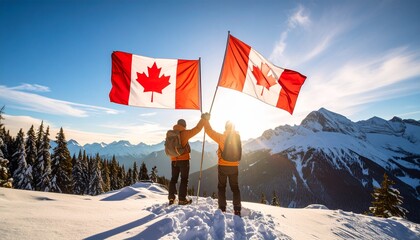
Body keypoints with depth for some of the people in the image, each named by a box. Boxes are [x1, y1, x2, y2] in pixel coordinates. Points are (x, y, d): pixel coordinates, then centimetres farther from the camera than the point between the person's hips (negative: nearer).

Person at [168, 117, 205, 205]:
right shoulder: (184, 133, -11)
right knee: (184, 179, 4)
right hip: (184, 159, -5)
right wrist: (203, 119, 0)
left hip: (174, 160, 5)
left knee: (174, 178, 16)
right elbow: (197, 129, -9)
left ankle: (171, 198, 18)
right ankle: (182, 199, 7)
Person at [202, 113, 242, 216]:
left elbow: (209, 131, -12)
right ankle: (237, 210, 13)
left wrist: (206, 119, -1)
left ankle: (222, 208, 14)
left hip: (222, 166, -2)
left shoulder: (221, 137, -15)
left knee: (221, 187, 14)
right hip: (234, 167, 2)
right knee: (235, 188, 15)